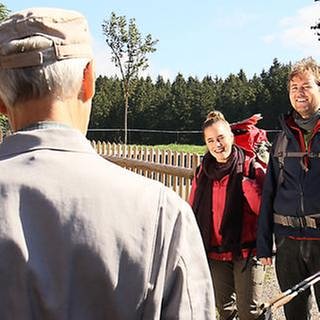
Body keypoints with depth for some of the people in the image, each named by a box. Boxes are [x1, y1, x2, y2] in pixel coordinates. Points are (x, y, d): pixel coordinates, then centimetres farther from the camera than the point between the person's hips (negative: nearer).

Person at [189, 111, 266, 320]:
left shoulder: (251, 168, -9)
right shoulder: (203, 172, 4)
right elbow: (193, 212, 11)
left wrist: (248, 184, -29)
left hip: (246, 252, -4)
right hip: (214, 253, 5)